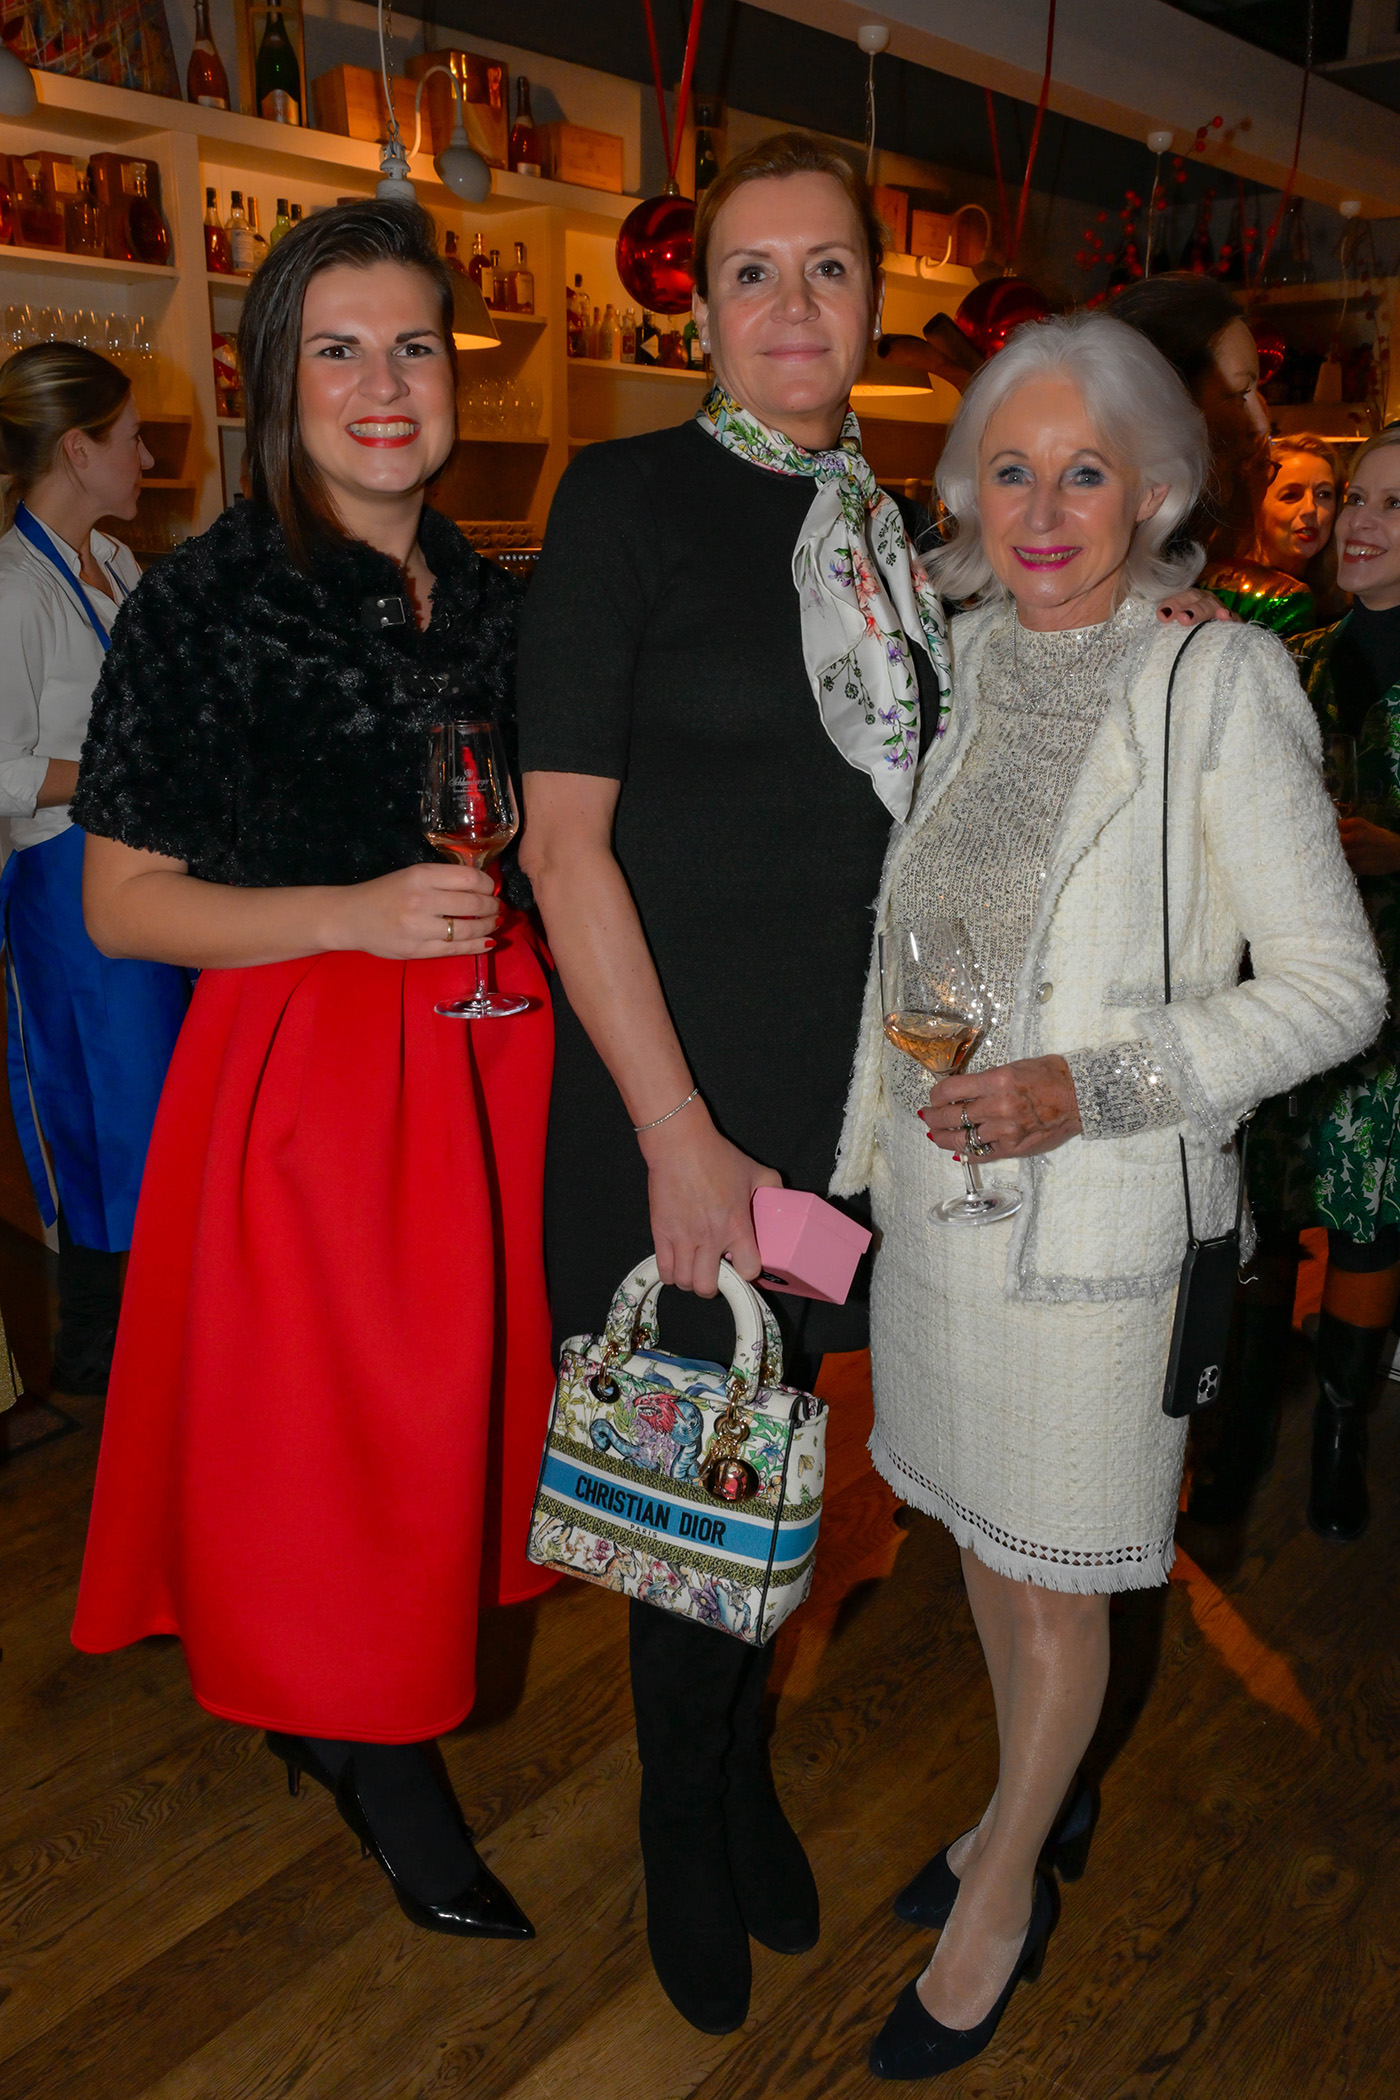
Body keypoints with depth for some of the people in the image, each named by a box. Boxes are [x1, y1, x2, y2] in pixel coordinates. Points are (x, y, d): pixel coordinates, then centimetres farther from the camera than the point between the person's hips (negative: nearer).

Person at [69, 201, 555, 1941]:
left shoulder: (489, 601, 9)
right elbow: (122, 904, -9)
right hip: (306, 1073, -6)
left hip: (491, 1058, 6)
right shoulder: (207, 603, -9)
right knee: (322, 1430, 5)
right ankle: (371, 1758, 31)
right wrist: (357, 914, -19)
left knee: (459, 1397, 15)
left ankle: (367, 1724, 40)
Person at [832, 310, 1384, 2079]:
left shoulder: (1217, 686, -13)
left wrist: (1095, 1088, -22)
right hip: (934, 1189, 6)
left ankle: (1005, 1890, 37)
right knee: (980, 1531, 21)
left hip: (1092, 1220, -5)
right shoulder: (955, 665, 3)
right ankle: (1037, 1807, 48)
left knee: (1055, 1581, 11)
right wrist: (890, 1117, 6)